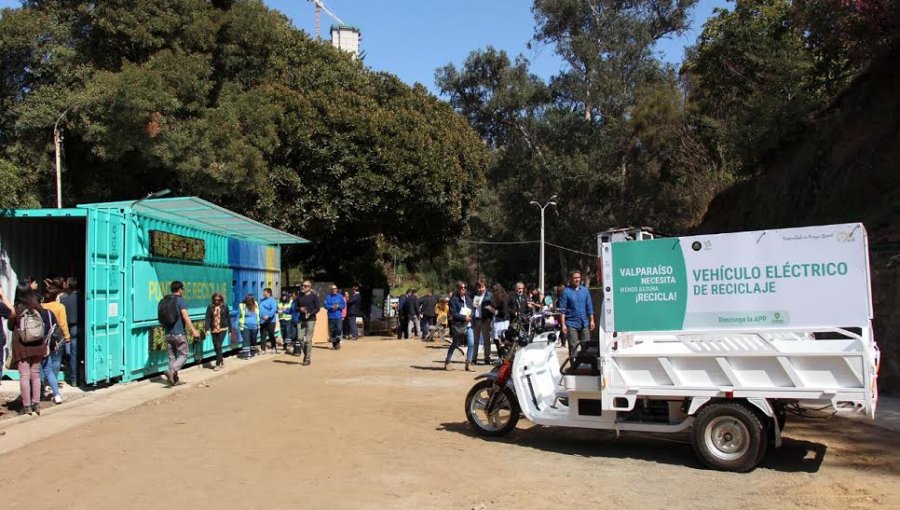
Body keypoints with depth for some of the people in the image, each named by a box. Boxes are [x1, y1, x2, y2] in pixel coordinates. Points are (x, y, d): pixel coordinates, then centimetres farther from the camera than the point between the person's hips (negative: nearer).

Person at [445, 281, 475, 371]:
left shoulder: (468, 299, 9)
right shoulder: (454, 299, -8)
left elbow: (472, 310, 14)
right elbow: (453, 314, -14)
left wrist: (470, 316, -8)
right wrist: (464, 317, -21)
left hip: (468, 325, 4)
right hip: (457, 326, -4)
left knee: (471, 344, -9)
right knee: (454, 344, 8)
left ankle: (468, 364, -1)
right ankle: (447, 362, 26)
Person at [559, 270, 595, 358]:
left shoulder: (585, 290, 8)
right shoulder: (566, 291, -5)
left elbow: (589, 307, 12)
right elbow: (562, 310, -6)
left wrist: (591, 321, 7)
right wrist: (563, 324, -12)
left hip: (584, 324, 4)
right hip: (572, 324, -4)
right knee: (573, 347, -1)